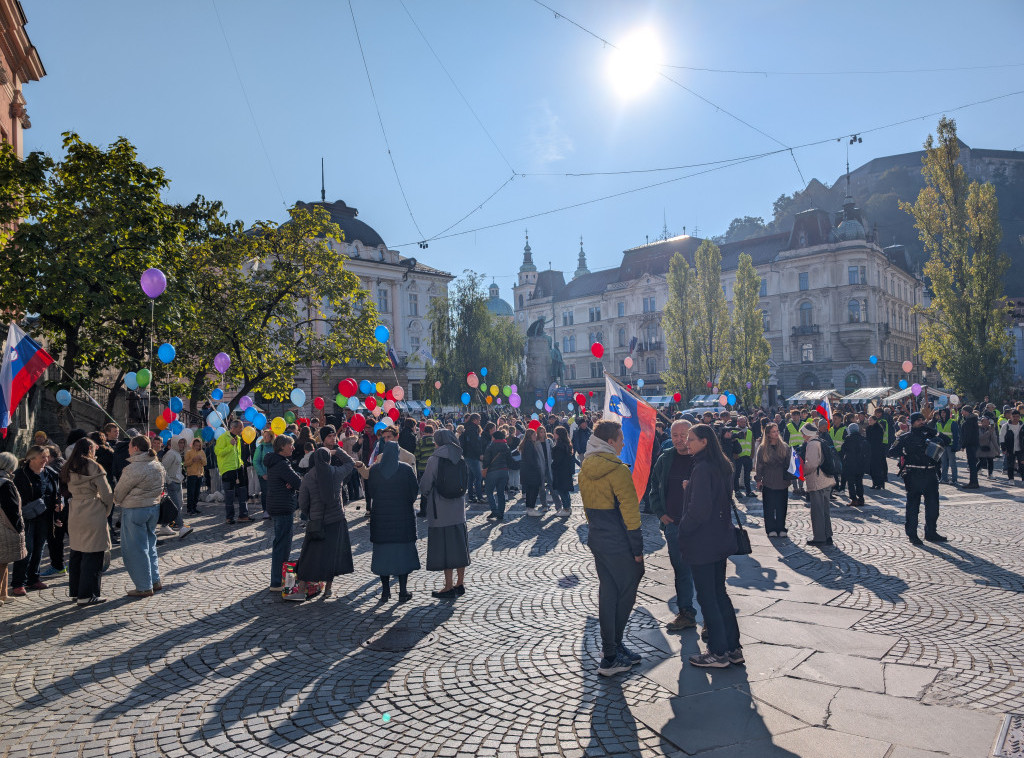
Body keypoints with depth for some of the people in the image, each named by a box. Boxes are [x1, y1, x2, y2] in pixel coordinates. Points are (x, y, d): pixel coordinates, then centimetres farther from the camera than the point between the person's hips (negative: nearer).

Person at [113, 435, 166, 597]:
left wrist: (118, 501, 13)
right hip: (154, 507, 8)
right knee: (150, 545, 18)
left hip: (134, 511, -8)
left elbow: (119, 491, -8)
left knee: (136, 549, 2)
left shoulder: (134, 468, -19)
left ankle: (144, 588, 8)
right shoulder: (157, 466, 5)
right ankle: (155, 581, 23)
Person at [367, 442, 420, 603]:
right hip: (403, 515, -2)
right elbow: (415, 490, -2)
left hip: (380, 515, 2)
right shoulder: (406, 470, -8)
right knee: (403, 552, 6)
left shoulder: (375, 470, -3)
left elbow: (370, 490, 5)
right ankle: (403, 591, 7)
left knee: (382, 552, 10)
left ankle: (385, 591, 14)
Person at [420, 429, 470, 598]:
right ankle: (460, 583, 19)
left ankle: (449, 587, 5)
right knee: (459, 545, 12)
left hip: (440, 509, -6)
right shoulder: (460, 459, 3)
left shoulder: (435, 460, -12)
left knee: (444, 546, 1)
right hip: (458, 508, 6)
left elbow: (425, 485, -6)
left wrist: (427, 495, 14)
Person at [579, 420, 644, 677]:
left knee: (608, 593, 16)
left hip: (597, 540, 8)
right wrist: (638, 549, -11)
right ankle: (611, 657, 7)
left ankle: (612, 647, 26)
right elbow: (630, 513, -17)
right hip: (619, 545, -8)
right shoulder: (618, 470, -18)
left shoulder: (584, 470, 7)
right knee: (624, 595, 3)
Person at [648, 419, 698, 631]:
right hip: (672, 524, 4)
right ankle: (686, 613, 23)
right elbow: (654, 488, 17)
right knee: (680, 570, 12)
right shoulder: (665, 459, 7)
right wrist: (660, 513, 6)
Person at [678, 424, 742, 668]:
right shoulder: (722, 466, 8)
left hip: (702, 542, -9)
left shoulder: (702, 469, -21)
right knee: (719, 593, 17)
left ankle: (719, 653, 11)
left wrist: (683, 528, -10)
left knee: (706, 597, 2)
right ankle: (733, 648, 23)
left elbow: (699, 509, -24)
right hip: (721, 539, 9)